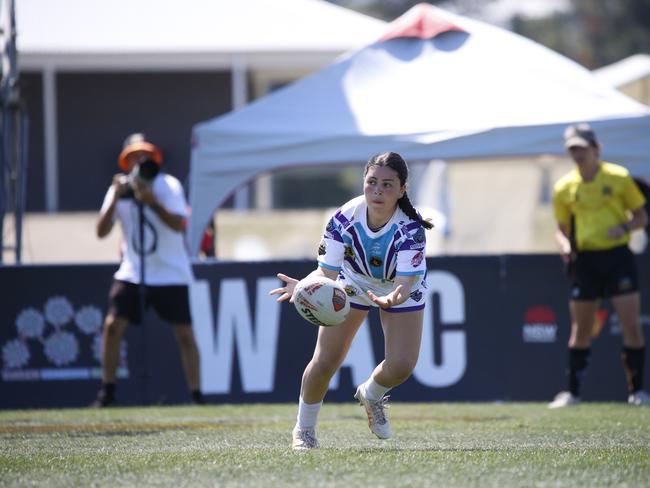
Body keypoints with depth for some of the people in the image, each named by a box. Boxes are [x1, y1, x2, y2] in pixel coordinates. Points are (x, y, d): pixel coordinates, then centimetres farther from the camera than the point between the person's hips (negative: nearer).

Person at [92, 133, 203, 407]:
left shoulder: (169, 186, -8)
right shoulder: (120, 188, 2)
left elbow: (179, 225, -22)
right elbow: (101, 232, -7)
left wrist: (152, 202, -34)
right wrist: (115, 199, -19)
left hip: (171, 274, -2)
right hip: (132, 273, 3)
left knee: (184, 333, -5)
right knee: (113, 325, -10)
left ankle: (196, 395, 4)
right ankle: (107, 392, 0)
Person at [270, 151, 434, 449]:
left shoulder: (409, 228, -36)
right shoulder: (345, 219, -31)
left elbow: (405, 284, -42)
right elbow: (327, 272, -26)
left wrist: (391, 299, -66)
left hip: (400, 287, -1)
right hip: (353, 282, 1)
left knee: (401, 366, -15)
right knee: (325, 362, -8)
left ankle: (371, 394, 23)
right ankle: (304, 429, 18)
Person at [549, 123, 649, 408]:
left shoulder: (619, 178, -1)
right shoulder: (564, 188, 5)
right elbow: (562, 228, 14)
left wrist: (624, 227, -16)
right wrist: (565, 245, -7)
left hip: (617, 255, -2)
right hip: (585, 259, 2)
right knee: (580, 329, 4)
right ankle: (572, 392, 11)